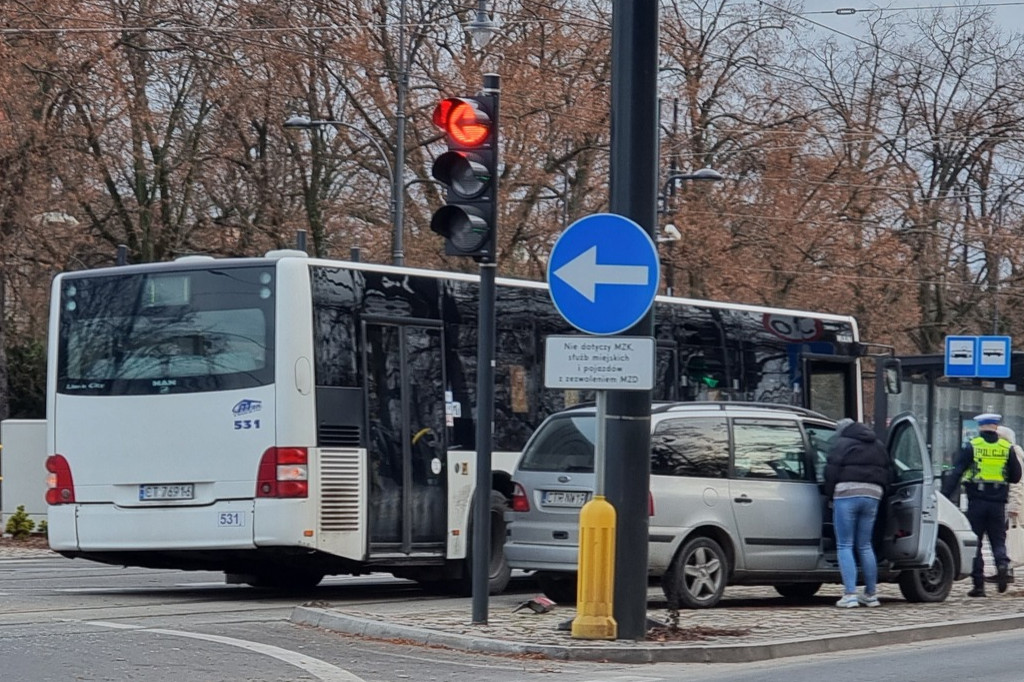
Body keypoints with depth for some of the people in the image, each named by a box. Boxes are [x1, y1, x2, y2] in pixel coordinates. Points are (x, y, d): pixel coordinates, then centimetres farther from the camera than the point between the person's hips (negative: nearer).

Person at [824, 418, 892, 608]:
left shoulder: (841, 444, 1)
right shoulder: (878, 446, 21)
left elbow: (831, 472, -7)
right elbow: (888, 473, 19)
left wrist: (831, 494, 4)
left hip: (847, 493, -6)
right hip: (872, 495, 6)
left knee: (844, 546, -2)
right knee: (865, 546, 15)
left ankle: (850, 594, -12)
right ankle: (871, 594, 16)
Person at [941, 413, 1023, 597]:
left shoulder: (972, 446, -1)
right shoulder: (1007, 448, 4)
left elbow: (956, 473, -7)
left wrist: (944, 495, -9)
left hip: (977, 501, -1)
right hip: (998, 503, 1)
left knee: (975, 542, 6)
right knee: (998, 540, 12)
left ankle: (978, 584, 3)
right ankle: (1002, 564, -18)